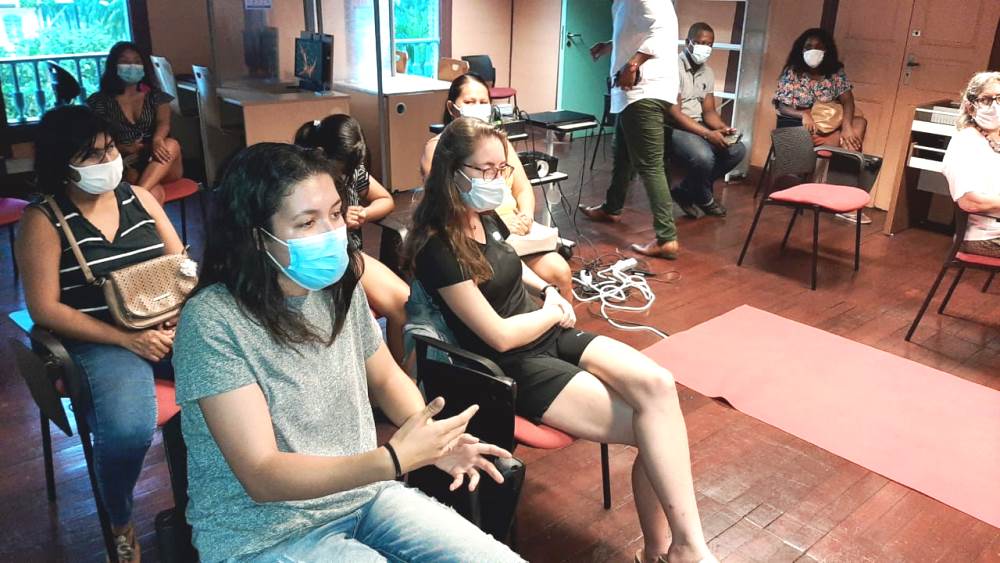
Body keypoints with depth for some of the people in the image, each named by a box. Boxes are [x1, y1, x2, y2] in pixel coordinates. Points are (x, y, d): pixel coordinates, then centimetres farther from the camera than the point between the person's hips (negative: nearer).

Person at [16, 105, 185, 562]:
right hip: (99, 341, -4)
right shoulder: (43, 220, -4)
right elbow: (45, 308, -8)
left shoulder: (139, 198, 8)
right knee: (128, 431, -32)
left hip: (167, 326, 4)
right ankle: (120, 525, 2)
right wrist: (127, 338, -16)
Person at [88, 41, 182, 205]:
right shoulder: (100, 100, 9)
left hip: (160, 164, 3)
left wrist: (157, 139, -30)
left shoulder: (155, 95, 15)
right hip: (126, 165, -2)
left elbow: (163, 122, -4)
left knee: (171, 145, -34)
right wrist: (124, 149, -17)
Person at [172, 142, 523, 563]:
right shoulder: (213, 322, -22)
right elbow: (263, 477, -23)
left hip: (362, 493, 6)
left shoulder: (339, 287, -4)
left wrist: (430, 439, -11)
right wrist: (393, 460, -34)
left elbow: (386, 378, 10)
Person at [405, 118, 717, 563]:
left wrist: (546, 288, 11)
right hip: (514, 367, -8)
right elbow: (500, 336, -19)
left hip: (551, 336, 8)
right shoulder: (438, 250, -19)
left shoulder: (485, 218, 6)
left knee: (657, 385, -17)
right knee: (651, 428, -18)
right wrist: (553, 311, -2)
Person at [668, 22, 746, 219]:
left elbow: (709, 111, 11)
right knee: (703, 156, -34)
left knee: (737, 150, -11)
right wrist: (708, 134, -26)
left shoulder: (708, 73, 12)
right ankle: (705, 199, 0)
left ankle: (686, 192, -4)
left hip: (699, 125, 8)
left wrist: (722, 128, -13)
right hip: (674, 127, -8)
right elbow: (674, 113, -20)